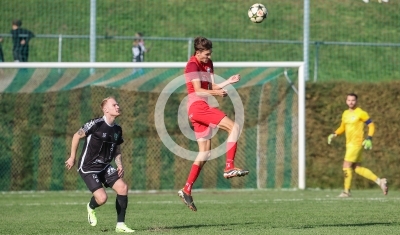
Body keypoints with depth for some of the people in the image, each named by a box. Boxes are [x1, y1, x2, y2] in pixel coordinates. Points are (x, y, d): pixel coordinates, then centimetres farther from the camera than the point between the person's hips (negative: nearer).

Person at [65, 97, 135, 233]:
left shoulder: (117, 130, 3)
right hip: (88, 168, -7)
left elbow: (117, 151, 15)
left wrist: (120, 166, -3)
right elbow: (77, 136, -8)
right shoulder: (96, 124, -18)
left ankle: (120, 225, 1)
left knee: (123, 187, -10)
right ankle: (91, 207, 20)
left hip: (105, 167, 7)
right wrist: (72, 158, -3)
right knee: (102, 198, -20)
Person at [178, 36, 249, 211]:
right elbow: (198, 91, -16)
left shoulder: (208, 64, 18)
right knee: (234, 127, -16)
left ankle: (187, 190, 8)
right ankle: (229, 168, -22)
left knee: (205, 152, 7)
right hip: (197, 107, -9)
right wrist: (216, 93, -32)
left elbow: (211, 87, 18)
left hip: (202, 108, 10)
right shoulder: (192, 65, -8)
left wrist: (228, 82, 3)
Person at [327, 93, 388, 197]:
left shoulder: (360, 113, -8)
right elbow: (342, 128, 26)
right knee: (357, 168, 8)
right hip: (349, 143, 8)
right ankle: (379, 181, 14)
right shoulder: (345, 114, 14)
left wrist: (369, 138, -17)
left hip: (356, 143, -8)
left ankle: (347, 191, -3)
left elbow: (371, 125, -6)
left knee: (346, 165, -11)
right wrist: (334, 134, 9)